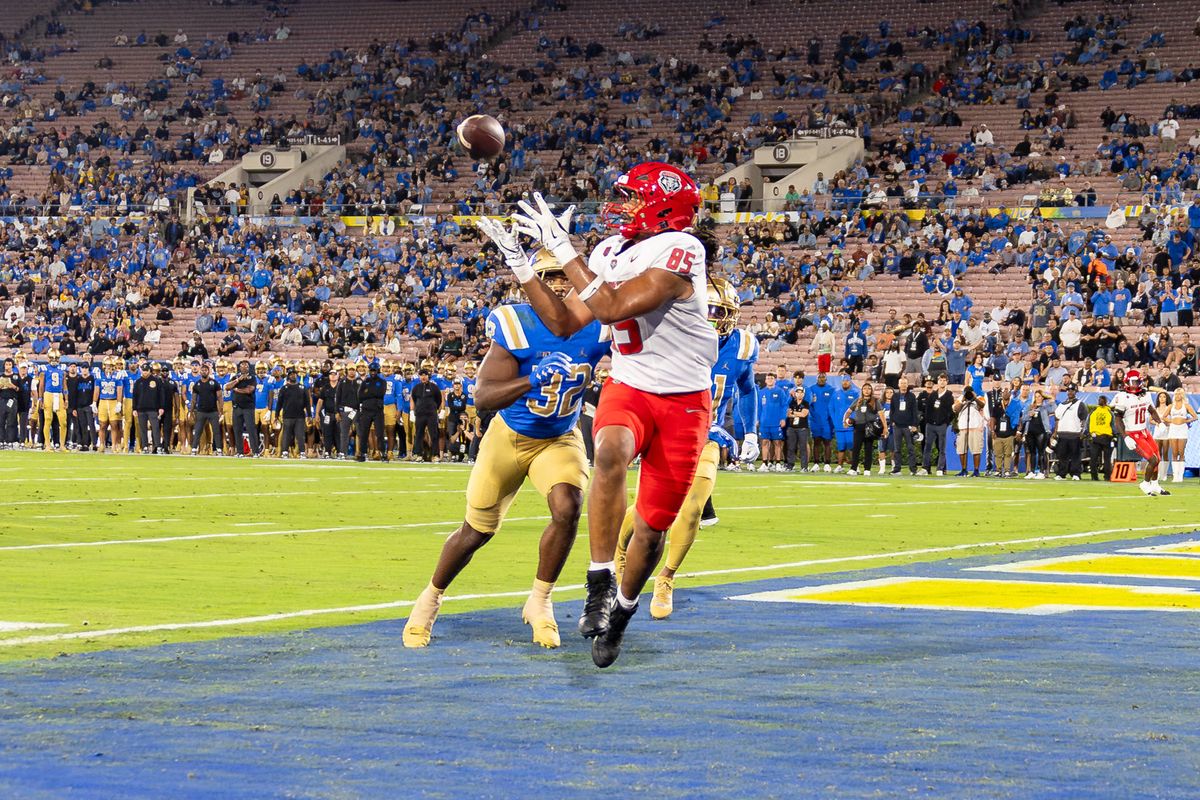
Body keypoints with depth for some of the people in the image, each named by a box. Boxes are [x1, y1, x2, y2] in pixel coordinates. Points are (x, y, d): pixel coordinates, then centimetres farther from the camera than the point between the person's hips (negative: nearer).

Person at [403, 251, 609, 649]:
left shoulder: (596, 327, -18)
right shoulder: (517, 328, -26)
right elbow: (483, 398, -31)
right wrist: (533, 380, -47)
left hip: (560, 438, 2)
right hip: (509, 436, -2)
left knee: (567, 510, -24)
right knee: (477, 530, 9)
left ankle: (540, 602, -3)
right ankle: (430, 598, 36)